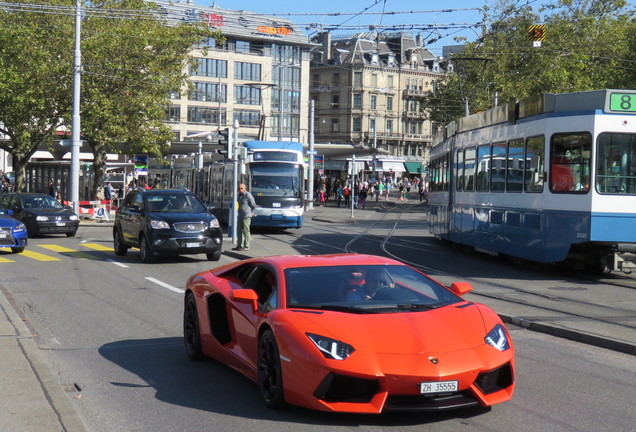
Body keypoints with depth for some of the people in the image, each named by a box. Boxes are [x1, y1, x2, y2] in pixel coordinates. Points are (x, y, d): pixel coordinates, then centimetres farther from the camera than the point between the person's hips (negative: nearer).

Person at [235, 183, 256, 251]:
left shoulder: (248, 195, -13)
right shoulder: (240, 195, 14)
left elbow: (253, 205, -8)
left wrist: (251, 212, 4)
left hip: (246, 216, -9)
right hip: (240, 216, 9)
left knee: (246, 231, -7)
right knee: (240, 231, 12)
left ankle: (246, 247, -5)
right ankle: (240, 246, 19)